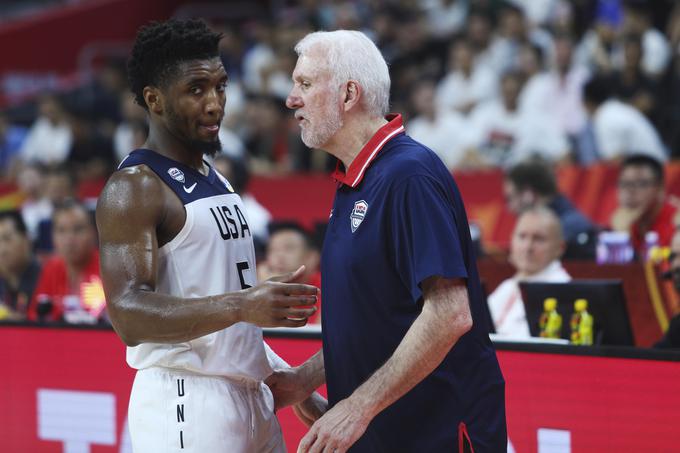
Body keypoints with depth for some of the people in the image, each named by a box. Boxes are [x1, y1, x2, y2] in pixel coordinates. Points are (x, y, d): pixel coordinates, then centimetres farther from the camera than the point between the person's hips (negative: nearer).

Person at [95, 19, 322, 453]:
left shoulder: (214, 179, 17)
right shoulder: (133, 189, -12)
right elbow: (129, 315, -23)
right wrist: (241, 306, -33)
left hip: (251, 396, 9)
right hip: (186, 401, -8)